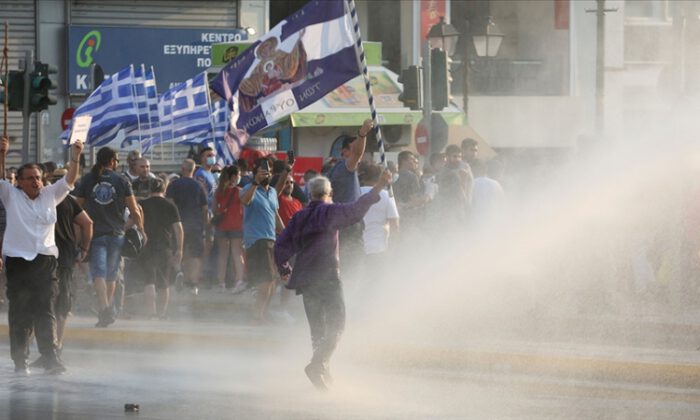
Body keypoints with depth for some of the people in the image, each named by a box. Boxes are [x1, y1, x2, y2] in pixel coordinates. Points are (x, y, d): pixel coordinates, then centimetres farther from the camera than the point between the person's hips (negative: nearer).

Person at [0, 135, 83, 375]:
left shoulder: (50, 195, 11)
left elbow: (69, 180, 4)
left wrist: (75, 158, -11)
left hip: (46, 261, 2)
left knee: (46, 312, 0)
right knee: (20, 314, 1)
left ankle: (50, 358, -2)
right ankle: (20, 361, 5)